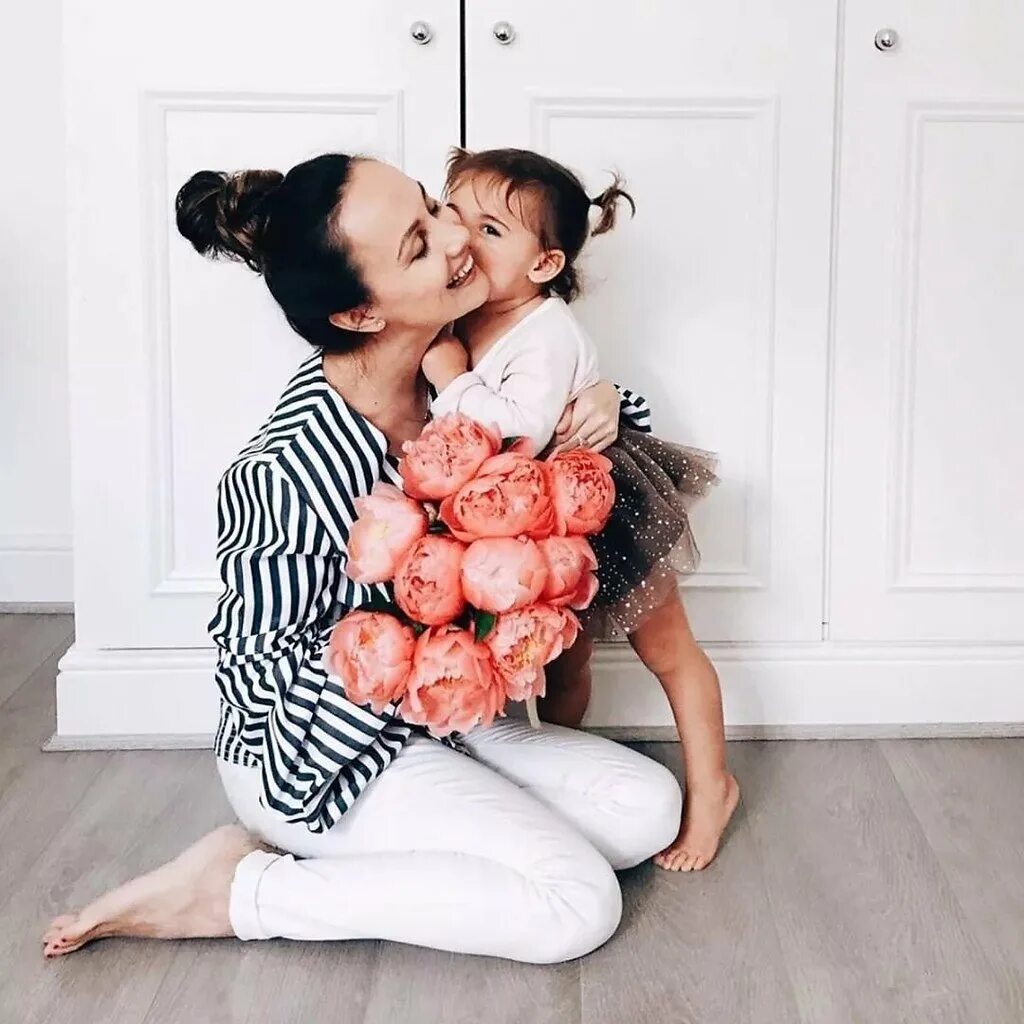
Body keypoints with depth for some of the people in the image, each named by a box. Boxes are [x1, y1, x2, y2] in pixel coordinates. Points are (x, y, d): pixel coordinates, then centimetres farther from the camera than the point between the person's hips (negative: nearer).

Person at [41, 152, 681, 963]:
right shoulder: (288, 472, -31)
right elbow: (263, 669, -20)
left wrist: (596, 414, -13)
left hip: (429, 719, 8)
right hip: (313, 752, -8)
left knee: (650, 809, -1)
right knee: (581, 904, -16)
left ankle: (338, 862, 3)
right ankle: (231, 891, -8)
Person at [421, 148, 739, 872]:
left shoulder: (548, 336, -32)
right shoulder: (457, 321, -10)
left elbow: (519, 431, -44)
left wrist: (450, 378, -37)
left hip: (614, 512, -7)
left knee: (666, 648, 10)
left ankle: (712, 786, 25)